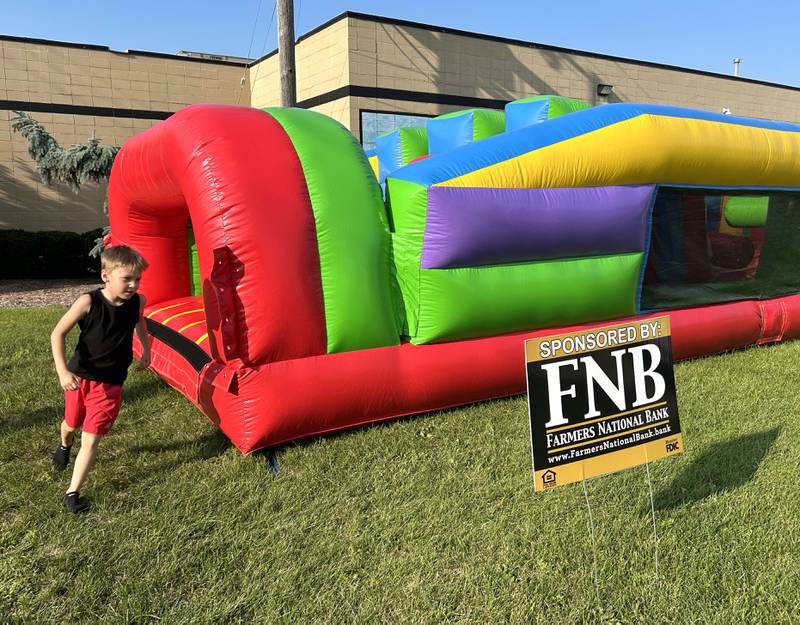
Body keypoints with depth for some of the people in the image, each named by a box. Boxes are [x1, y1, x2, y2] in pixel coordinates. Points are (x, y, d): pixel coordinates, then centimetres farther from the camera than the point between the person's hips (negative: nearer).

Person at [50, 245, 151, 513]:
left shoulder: (137, 301, -13)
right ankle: (65, 446, 61)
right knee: (71, 424, 26)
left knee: (91, 440, -5)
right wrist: (62, 371, -23)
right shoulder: (88, 302, -23)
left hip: (110, 384, 0)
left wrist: (146, 349, 17)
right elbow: (57, 334, -15)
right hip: (79, 377, 0)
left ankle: (72, 493, 9)